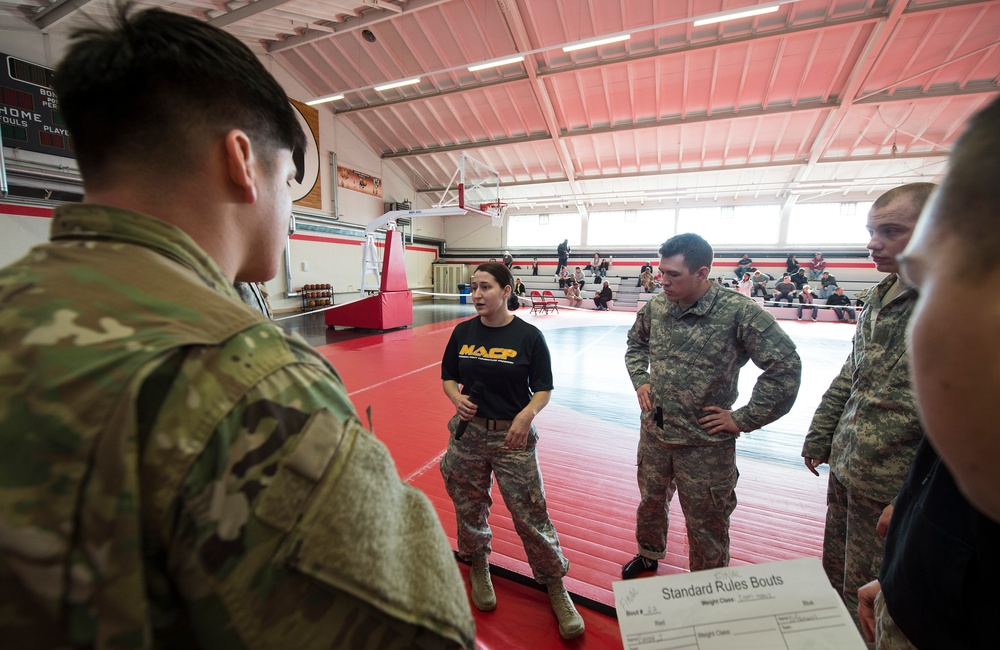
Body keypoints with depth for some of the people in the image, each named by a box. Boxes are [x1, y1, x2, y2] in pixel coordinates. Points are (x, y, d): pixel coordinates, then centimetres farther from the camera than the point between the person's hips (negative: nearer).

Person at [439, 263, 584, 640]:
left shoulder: (528, 336, -9)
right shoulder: (463, 332, 0)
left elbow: (543, 389, -4)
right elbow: (448, 377, 9)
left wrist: (527, 414, -23)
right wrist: (457, 399, -11)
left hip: (513, 436, -3)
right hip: (468, 432, 4)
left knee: (531, 514, 4)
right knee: (470, 507, 19)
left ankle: (555, 585, 30)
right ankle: (479, 567, 48)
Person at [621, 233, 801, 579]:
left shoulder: (739, 311, -20)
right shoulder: (655, 306, -3)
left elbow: (785, 367, -16)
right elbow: (635, 343, 16)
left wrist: (744, 419, -14)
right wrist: (640, 381, 3)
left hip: (705, 444, -5)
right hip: (654, 432, 5)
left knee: (706, 525, 15)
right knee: (651, 499, 26)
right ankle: (648, 555, 55)